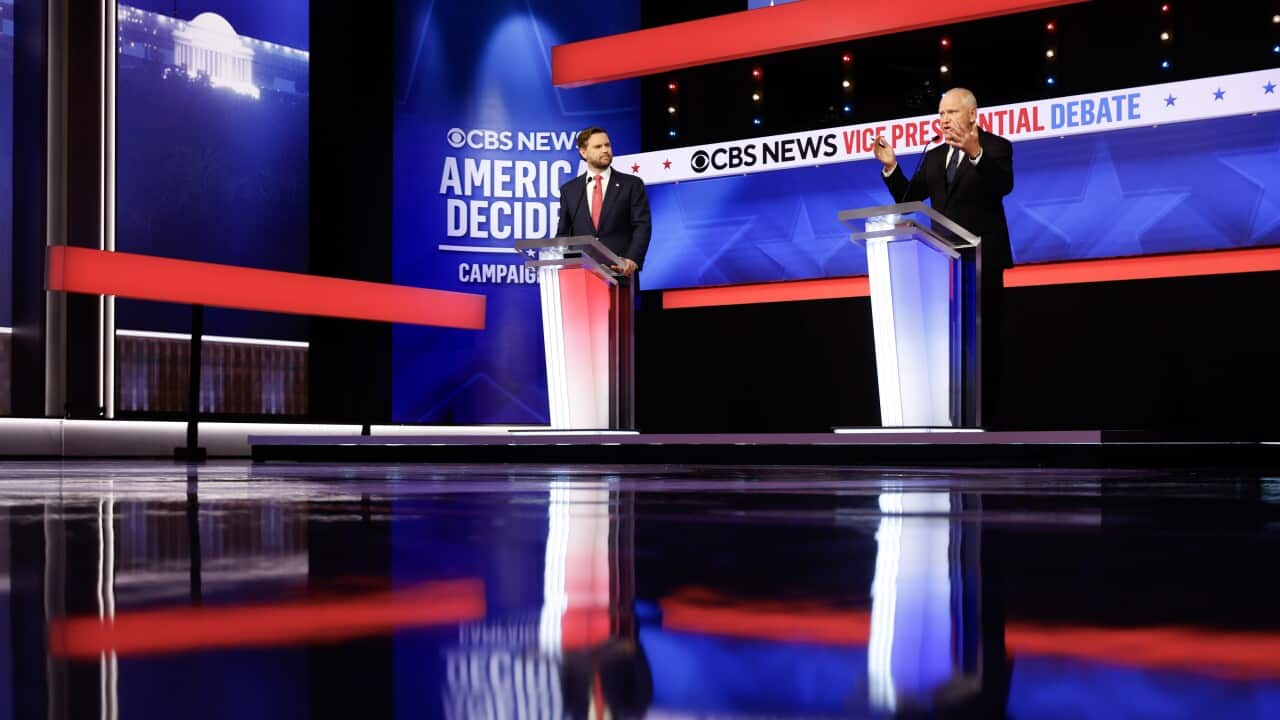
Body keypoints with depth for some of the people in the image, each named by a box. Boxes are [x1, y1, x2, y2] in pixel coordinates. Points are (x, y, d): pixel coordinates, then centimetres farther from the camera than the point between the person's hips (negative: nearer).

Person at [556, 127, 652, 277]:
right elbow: (563, 233, 14)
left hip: (621, 271, -1)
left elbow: (642, 226, -1)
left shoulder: (631, 184, 6)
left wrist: (632, 260, -17)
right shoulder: (569, 190, 13)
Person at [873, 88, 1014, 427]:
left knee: (983, 338, -1)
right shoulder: (934, 156, 13)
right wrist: (891, 167, -7)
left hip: (981, 258, -6)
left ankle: (986, 415, 4)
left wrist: (976, 153, -40)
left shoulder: (995, 146, -5)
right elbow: (908, 198, 10)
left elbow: (1003, 185, -24)